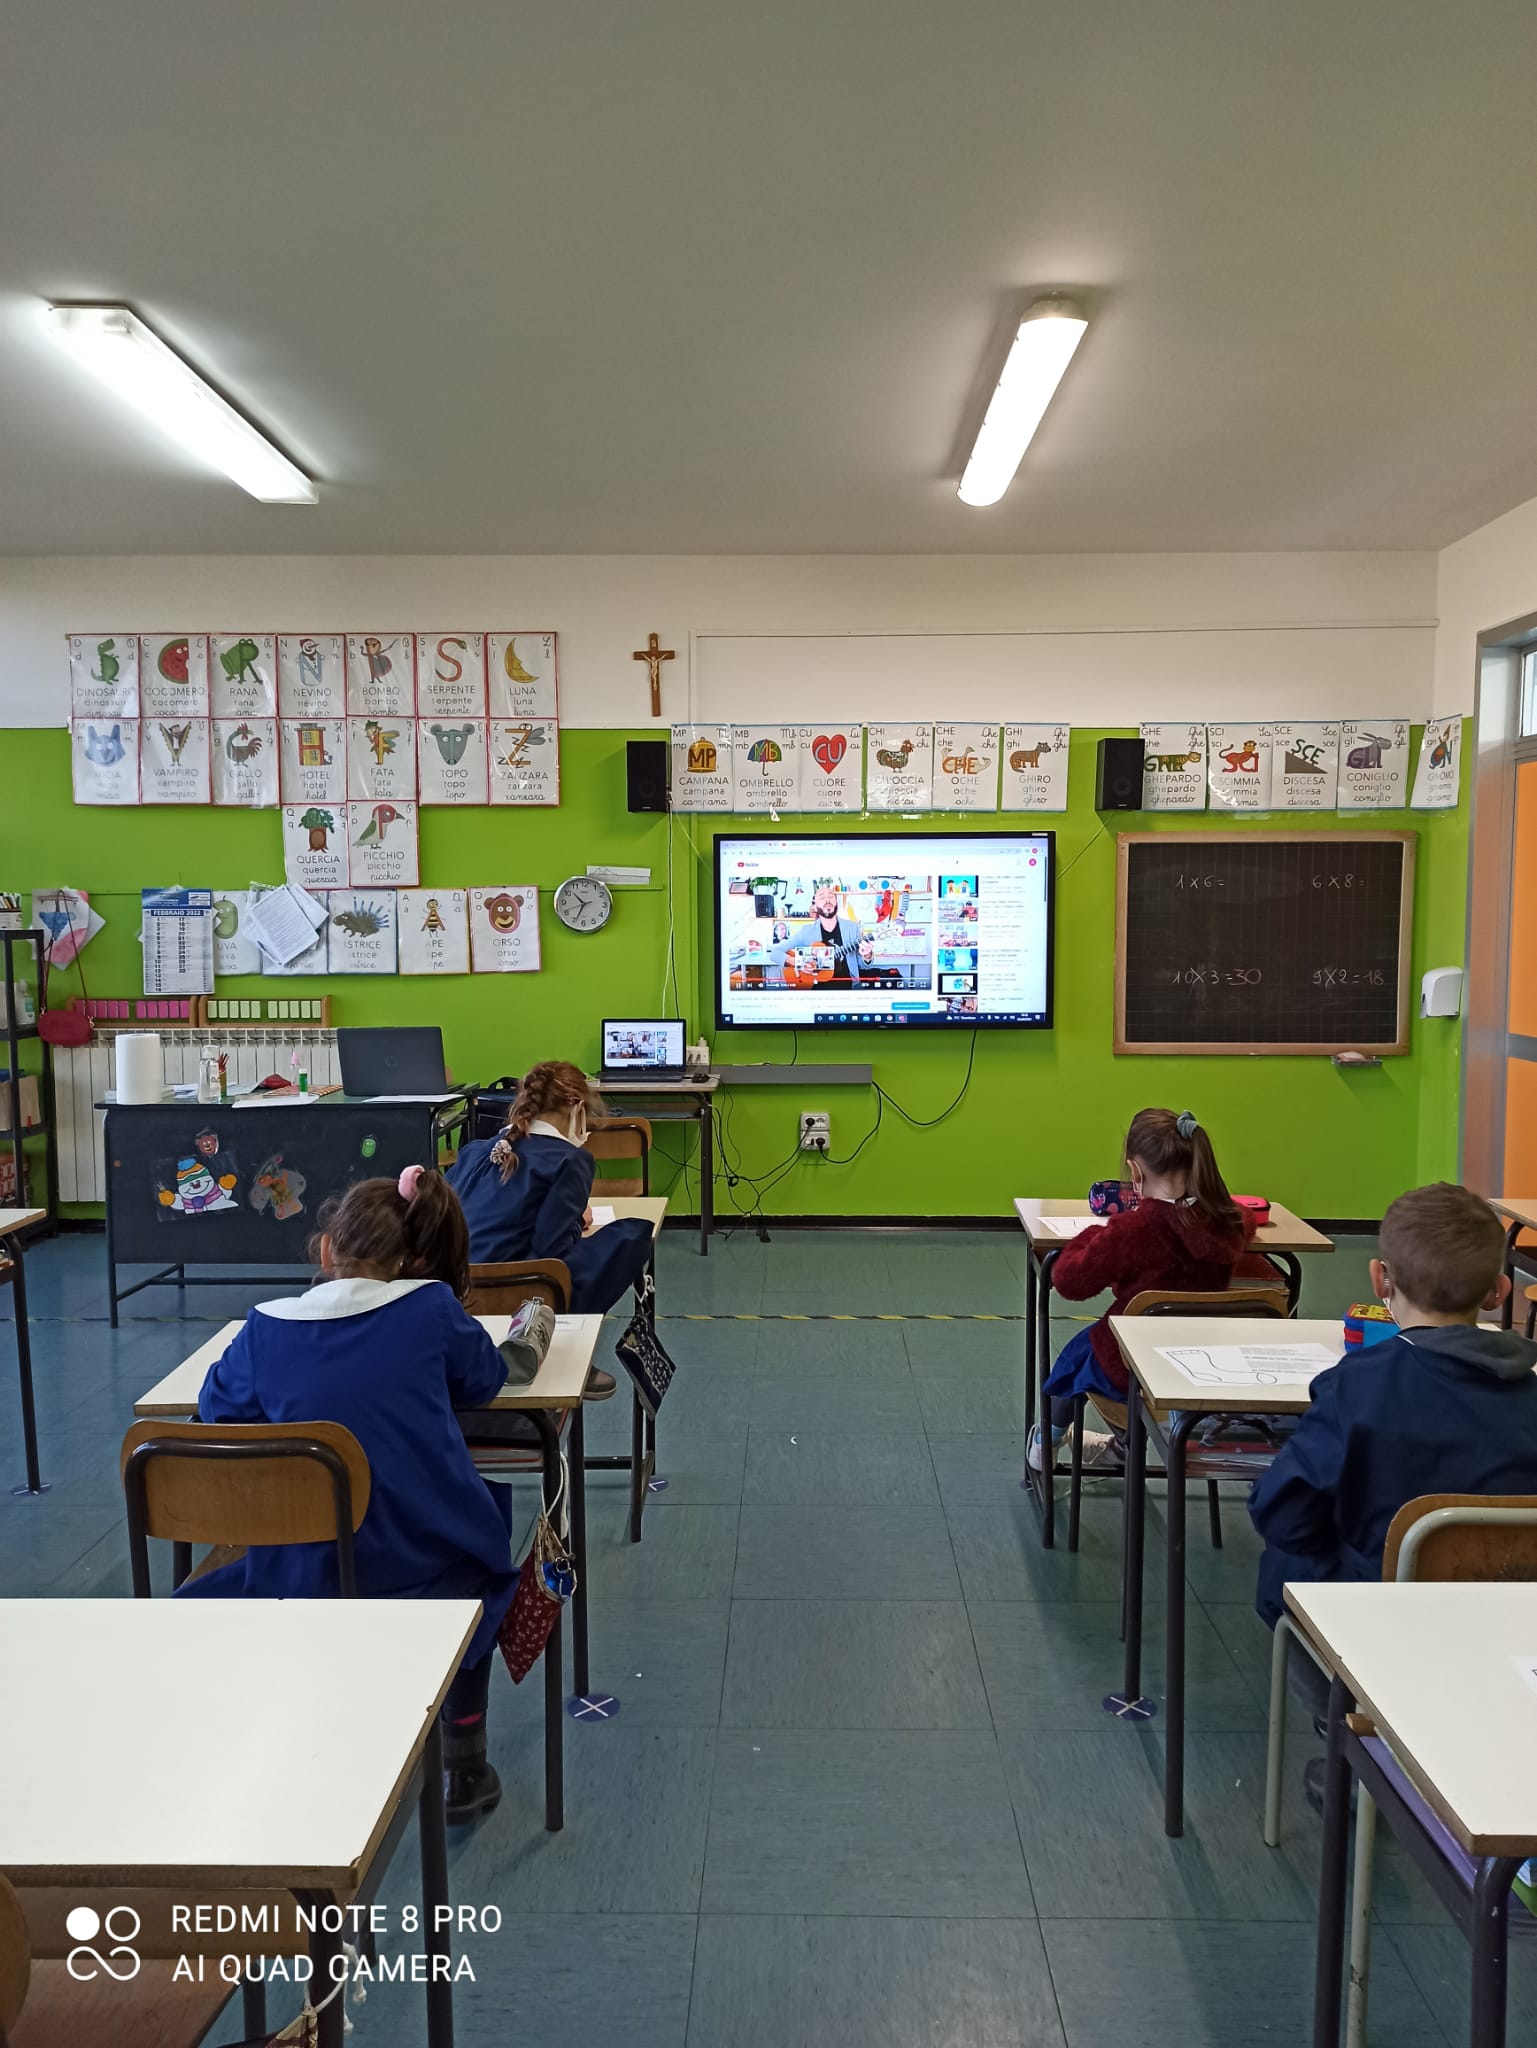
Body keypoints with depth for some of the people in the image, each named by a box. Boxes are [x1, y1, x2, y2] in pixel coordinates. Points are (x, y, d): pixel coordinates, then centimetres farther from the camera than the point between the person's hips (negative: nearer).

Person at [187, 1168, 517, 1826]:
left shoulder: (267, 1327, -6)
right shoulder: (433, 1308, -10)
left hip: (301, 1572, 2)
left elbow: (218, 1407, 10)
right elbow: (484, 1379, 7)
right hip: (426, 1566, -1)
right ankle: (464, 1766, 31)